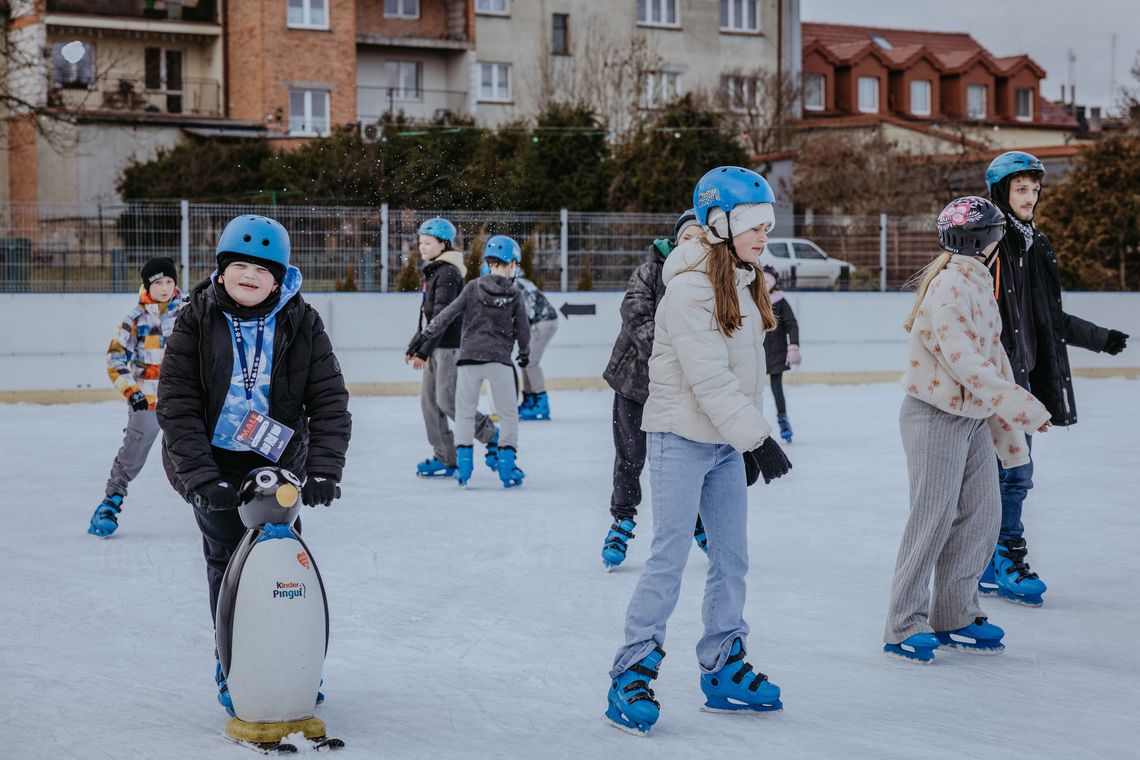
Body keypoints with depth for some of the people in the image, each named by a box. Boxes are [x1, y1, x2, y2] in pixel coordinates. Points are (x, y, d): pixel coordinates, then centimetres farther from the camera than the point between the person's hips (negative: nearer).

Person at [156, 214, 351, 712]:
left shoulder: (302, 324, -6)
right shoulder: (197, 321, -8)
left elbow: (329, 402, -8)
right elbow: (176, 404, -11)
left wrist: (323, 471, -19)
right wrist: (199, 475, -20)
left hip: (279, 462, 1)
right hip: (214, 462, -1)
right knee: (226, 563, 2)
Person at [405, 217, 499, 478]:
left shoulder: (448, 273, -14)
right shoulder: (433, 272, 16)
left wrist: (424, 350, -23)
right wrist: (414, 346, 23)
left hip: (450, 346, -10)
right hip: (436, 347, 10)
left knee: (447, 400, -11)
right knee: (429, 400, 6)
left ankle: (492, 438, 5)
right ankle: (445, 458, 9)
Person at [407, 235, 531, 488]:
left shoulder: (473, 287, 1)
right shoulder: (514, 295, 0)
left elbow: (447, 314, -3)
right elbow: (522, 329, 8)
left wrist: (424, 336, 2)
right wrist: (524, 352, 26)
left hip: (470, 356, 1)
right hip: (499, 359, -1)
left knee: (465, 411, 13)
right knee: (508, 413, 10)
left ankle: (463, 463, 9)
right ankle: (507, 466, 6)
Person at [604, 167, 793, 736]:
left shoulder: (743, 283, 12)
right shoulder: (690, 287, -17)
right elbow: (708, 377, -22)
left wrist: (749, 441, 13)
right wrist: (758, 436, -22)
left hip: (725, 442, 8)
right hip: (682, 437, -8)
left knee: (732, 557, 10)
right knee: (670, 557, -7)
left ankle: (723, 669, 20)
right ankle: (632, 674, 1)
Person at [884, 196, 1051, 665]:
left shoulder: (978, 283, 13)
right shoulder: (949, 287, -18)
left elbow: (992, 356, 16)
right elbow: (965, 362, -26)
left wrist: (1008, 430, 15)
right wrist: (1023, 407, -26)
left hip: (974, 416, 9)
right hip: (936, 417, -9)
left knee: (982, 514, 10)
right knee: (932, 521, -6)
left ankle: (953, 617, 20)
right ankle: (904, 627, 3)